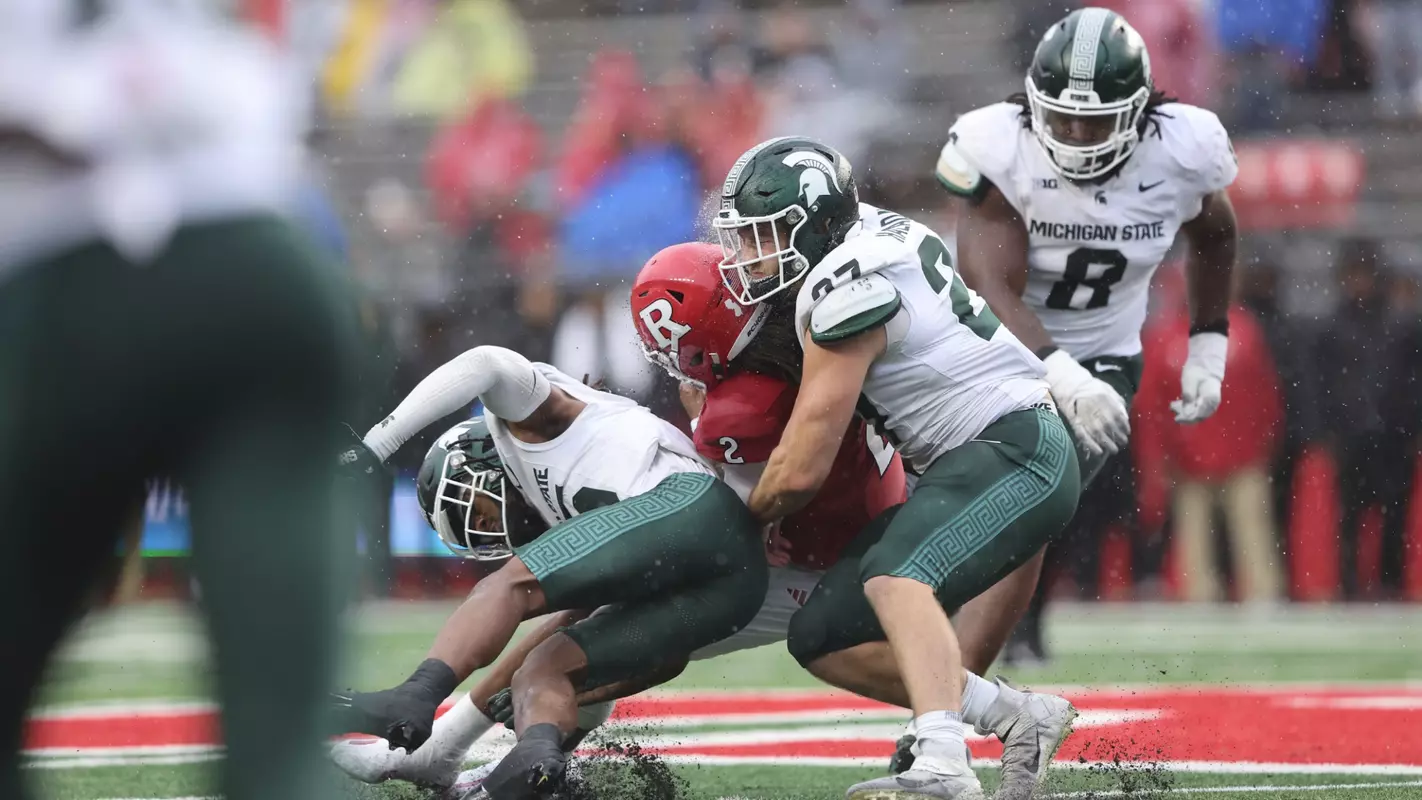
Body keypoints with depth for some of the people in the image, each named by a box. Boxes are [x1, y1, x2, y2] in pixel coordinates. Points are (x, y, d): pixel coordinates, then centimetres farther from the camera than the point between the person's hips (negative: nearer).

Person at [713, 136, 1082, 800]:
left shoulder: (848, 291, -18)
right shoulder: (864, 231, 8)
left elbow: (800, 472, -14)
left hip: (1017, 452, -10)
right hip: (962, 469, 10)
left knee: (896, 573, -36)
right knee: (822, 636, 4)